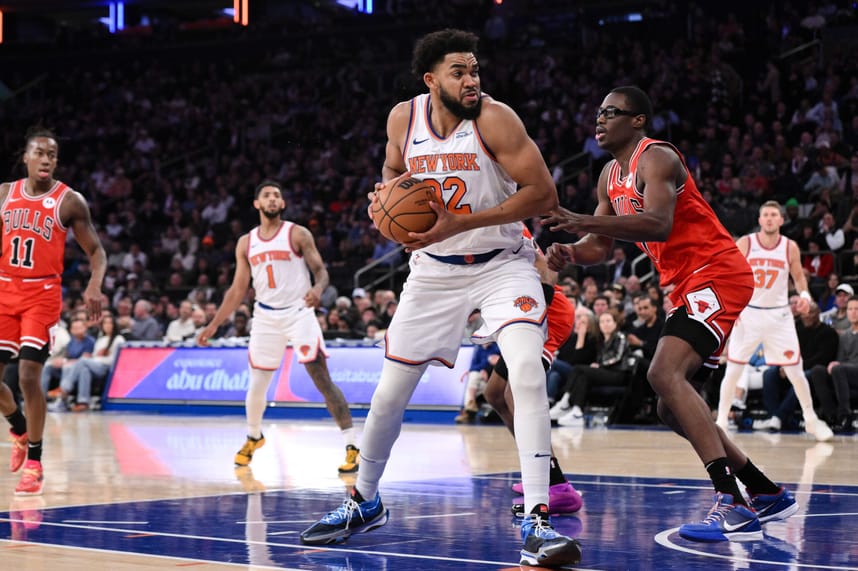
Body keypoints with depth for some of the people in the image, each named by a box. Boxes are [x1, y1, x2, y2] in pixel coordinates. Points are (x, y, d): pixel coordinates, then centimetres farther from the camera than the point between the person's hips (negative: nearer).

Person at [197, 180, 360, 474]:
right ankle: (253, 437, 37)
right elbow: (238, 289, 13)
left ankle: (352, 446, -15)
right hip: (265, 317, 4)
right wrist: (213, 325, 11)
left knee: (322, 379, -14)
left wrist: (318, 288, -31)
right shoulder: (246, 243, 8)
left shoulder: (298, 234, -3)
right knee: (257, 384, 10)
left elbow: (320, 270, -7)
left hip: (299, 313, -4)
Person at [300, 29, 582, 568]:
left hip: (501, 263, -4)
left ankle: (538, 522, -25)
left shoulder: (495, 119, -19)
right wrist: (387, 190, -10)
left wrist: (459, 223, -28)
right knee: (390, 390, 8)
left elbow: (544, 193, -22)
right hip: (434, 270, 4)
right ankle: (365, 503, 32)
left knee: (528, 371, -27)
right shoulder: (403, 118, -6)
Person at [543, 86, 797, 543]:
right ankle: (767, 495, 24)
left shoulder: (656, 159, -13)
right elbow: (599, 247, 18)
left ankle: (733, 508, -36)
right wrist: (570, 252, -5)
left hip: (716, 276, -10)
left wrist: (580, 220, -37)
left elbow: (659, 225, -31)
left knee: (664, 375, -29)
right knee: (673, 410, 12)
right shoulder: (610, 176, 16)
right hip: (688, 287, 10)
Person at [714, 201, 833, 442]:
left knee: (795, 370, 1)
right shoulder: (745, 243, -6)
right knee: (732, 370, 0)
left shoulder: (790, 247, -3)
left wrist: (804, 294, -11)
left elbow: (798, 276, 9)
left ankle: (811, 420, 16)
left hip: (779, 315, 1)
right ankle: (721, 421, 10)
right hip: (748, 313, -1)